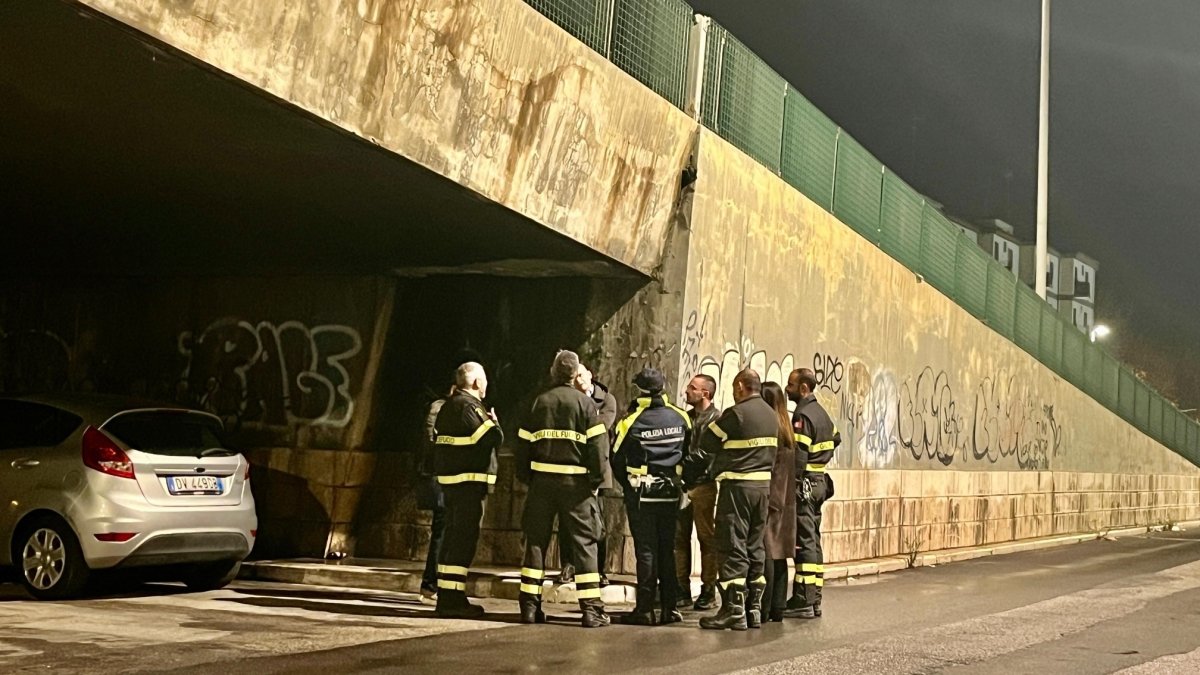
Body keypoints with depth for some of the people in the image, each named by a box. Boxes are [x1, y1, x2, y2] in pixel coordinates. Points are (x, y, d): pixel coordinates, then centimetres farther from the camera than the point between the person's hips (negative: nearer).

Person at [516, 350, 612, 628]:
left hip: (542, 480, 3)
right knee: (584, 543, 0)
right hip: (575, 482, -3)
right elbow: (598, 444, -8)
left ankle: (530, 605, 9)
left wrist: (526, 477, 14)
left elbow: (523, 444, 7)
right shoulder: (584, 402, -3)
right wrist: (598, 479, -1)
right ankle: (591, 608, -4)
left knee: (536, 541, 10)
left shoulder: (539, 403, 7)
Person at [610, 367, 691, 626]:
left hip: (641, 495, -3)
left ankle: (645, 609, 1)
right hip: (670, 493, 3)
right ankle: (669, 608, 12)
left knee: (645, 550, 0)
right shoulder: (680, 418, 0)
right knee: (667, 549, 10)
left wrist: (627, 484, 13)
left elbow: (616, 458, -3)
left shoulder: (631, 422, -11)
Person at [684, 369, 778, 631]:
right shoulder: (772, 416, 12)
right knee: (754, 548, 12)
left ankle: (733, 610, -5)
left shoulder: (736, 413, -12)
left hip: (737, 485, -7)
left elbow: (707, 444, -3)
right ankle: (753, 607, 15)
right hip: (763, 484, 8)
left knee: (733, 549, -4)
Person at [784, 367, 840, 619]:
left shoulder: (803, 415, -15)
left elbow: (798, 457, -21)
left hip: (804, 484, -10)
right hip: (819, 482, 10)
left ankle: (804, 602, -9)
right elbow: (836, 439, 30)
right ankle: (814, 600, 15)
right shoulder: (821, 412, 14)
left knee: (804, 542, -9)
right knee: (813, 542, 12)